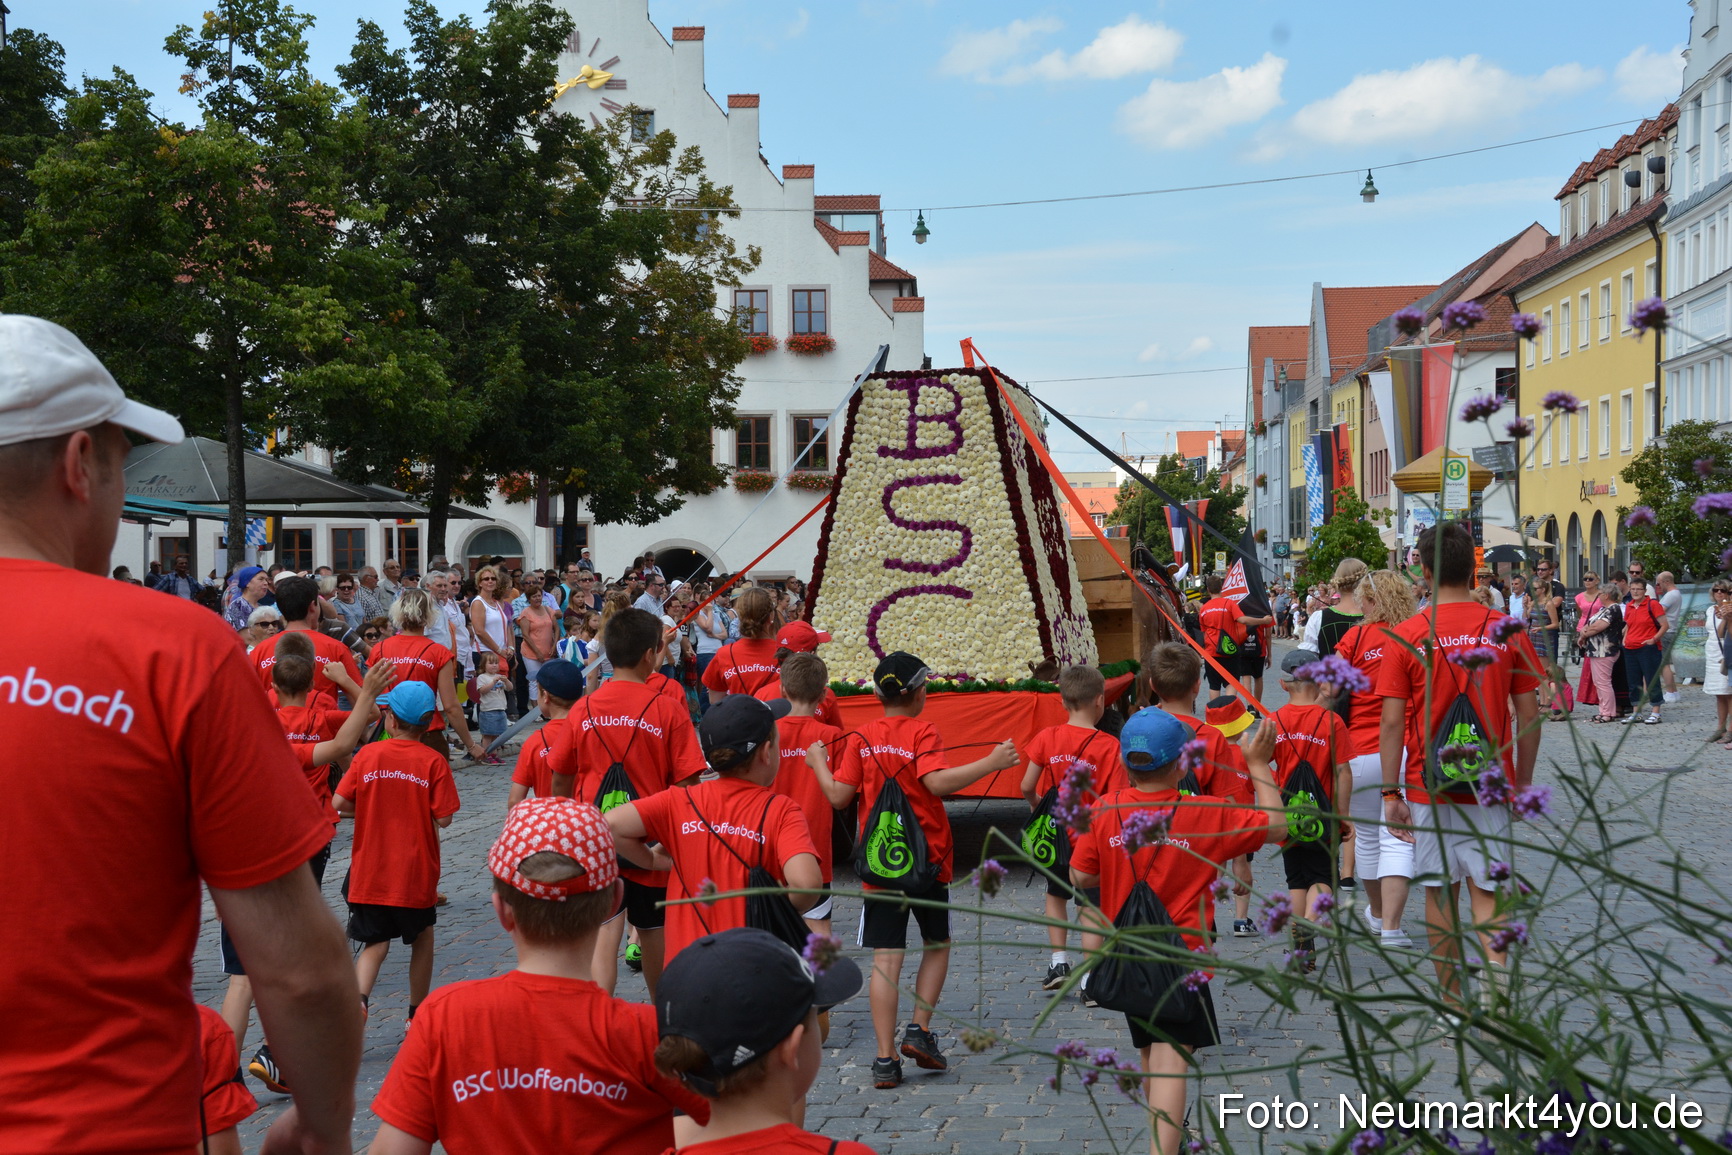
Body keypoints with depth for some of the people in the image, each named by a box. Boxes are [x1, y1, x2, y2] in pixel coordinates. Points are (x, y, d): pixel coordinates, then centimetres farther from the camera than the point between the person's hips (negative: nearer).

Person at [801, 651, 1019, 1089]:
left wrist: (818, 763, 18)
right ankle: (919, 1030, 8)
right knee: (937, 945, 19)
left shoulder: (861, 738, 2)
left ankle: (886, 1060, -2)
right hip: (927, 858, -2)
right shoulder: (923, 732, -8)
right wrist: (990, 763, -23)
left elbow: (838, 795, 1)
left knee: (886, 959, 1)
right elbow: (937, 781, -25)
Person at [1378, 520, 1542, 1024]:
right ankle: (1494, 981, -16)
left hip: (1428, 788, 0)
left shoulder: (1408, 635, -7)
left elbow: (1393, 721, -8)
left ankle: (1452, 1005, 20)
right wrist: (1523, 782, 13)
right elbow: (1528, 714, 1)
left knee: (1440, 893, 11)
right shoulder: (1507, 632, -2)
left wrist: (1391, 792, -1)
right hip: (1489, 788, 1)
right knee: (1487, 891, 6)